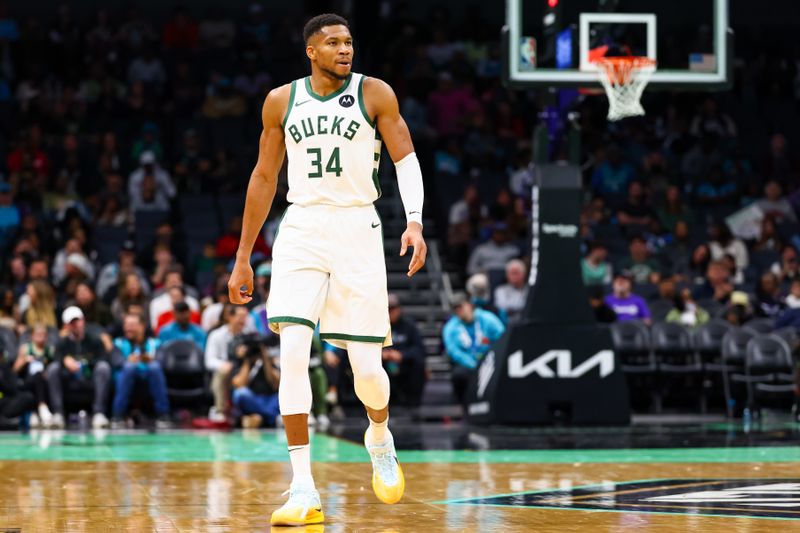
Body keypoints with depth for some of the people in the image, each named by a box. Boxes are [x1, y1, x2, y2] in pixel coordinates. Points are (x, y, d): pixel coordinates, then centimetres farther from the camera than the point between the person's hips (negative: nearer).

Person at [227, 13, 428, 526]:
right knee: (293, 352, -16)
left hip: (358, 228, -1)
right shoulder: (282, 100, 6)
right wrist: (243, 258, 13)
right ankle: (303, 489, -13)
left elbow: (406, 158, 0)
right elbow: (264, 177, 14)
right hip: (302, 228, 1)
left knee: (366, 367, -2)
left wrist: (415, 221, -18)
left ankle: (380, 435, 35)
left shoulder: (375, 94, 1)